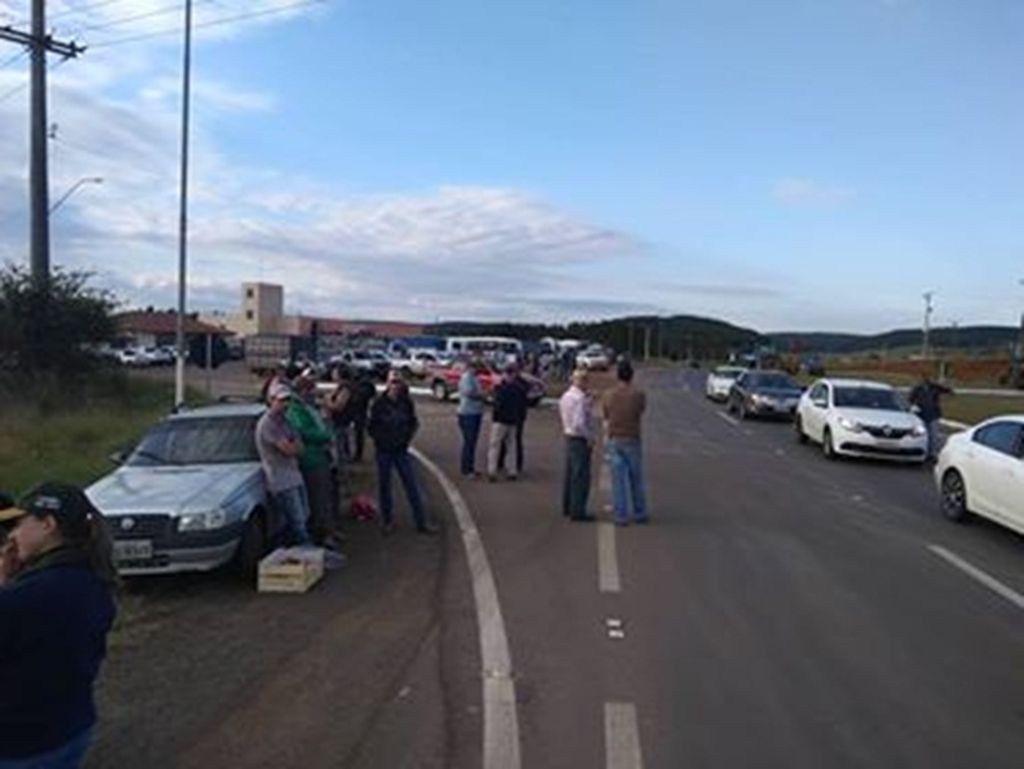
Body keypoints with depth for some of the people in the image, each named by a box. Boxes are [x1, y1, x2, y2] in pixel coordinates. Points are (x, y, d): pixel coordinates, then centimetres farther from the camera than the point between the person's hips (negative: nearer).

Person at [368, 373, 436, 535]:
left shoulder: (406, 403, -1)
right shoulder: (379, 404, -8)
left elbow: (413, 423, 11)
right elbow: (371, 427, -3)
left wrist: (406, 438, -1)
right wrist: (381, 439, -10)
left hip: (401, 450, 1)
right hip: (384, 451, -1)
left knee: (411, 485, 1)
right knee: (384, 485, 8)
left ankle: (421, 522, 6)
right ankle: (387, 521, 24)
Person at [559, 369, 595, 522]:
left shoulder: (565, 396, 10)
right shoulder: (580, 398, -20)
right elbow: (579, 423, -26)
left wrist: (589, 401, 6)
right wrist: (589, 438, -14)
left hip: (569, 437, 10)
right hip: (580, 440, -10)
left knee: (570, 474, 17)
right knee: (581, 476, -4)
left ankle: (567, 508, 27)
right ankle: (577, 511, 0)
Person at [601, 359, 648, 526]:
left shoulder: (608, 395, -5)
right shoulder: (639, 395, -10)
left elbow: (605, 417, 6)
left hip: (614, 441, 1)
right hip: (632, 441, -1)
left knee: (618, 480, 5)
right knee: (636, 479, 13)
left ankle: (621, 516, 7)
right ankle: (640, 514, 21)